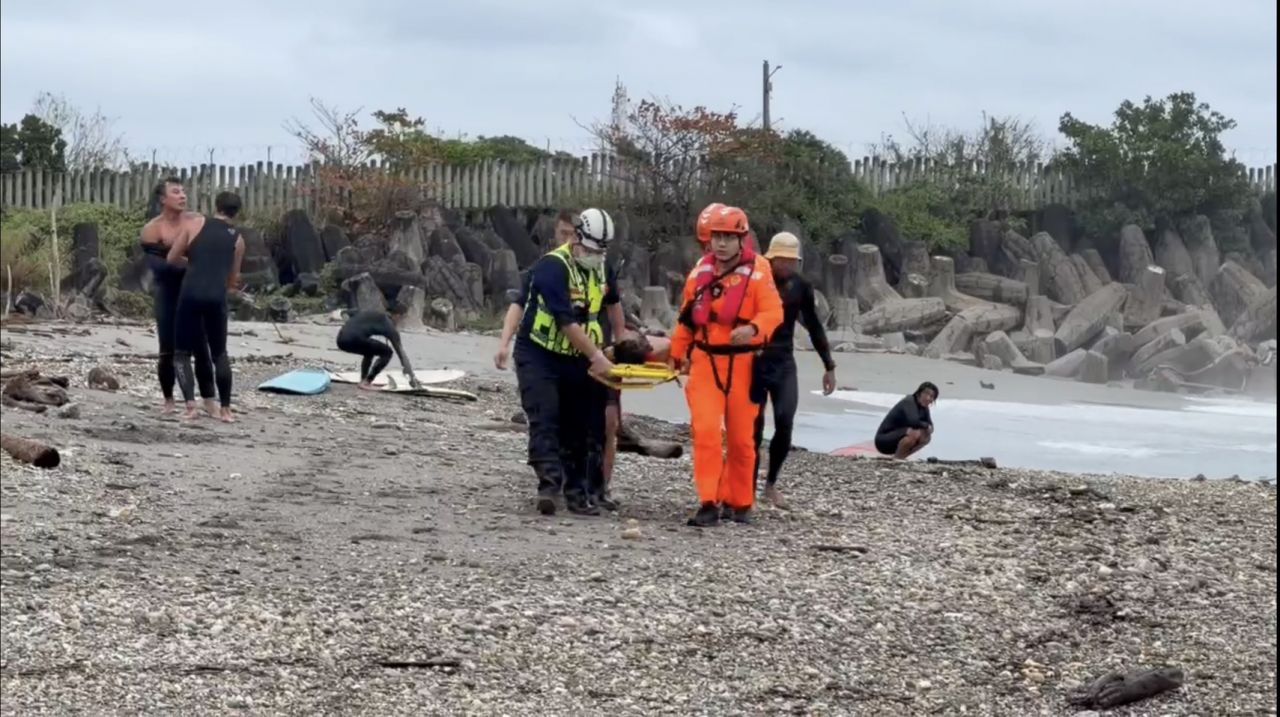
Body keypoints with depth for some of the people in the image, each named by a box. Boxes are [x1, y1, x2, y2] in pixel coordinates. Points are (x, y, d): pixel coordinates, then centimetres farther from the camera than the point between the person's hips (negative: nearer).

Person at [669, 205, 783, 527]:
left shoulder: (757, 270, -8)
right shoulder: (701, 270, 7)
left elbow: (773, 312, -17)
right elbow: (687, 315, 17)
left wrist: (753, 329, -36)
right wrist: (678, 353, 20)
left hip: (742, 364, -3)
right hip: (705, 361, 3)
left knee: (741, 437, 8)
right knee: (706, 430, -10)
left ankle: (739, 502, 22)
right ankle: (709, 503, -10)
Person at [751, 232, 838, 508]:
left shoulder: (801, 286, 2)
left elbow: (814, 327, 12)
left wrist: (829, 366, 12)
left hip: (783, 363, 2)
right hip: (753, 362, -2)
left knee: (785, 424, -13)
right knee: (754, 430, -3)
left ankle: (771, 483, 7)